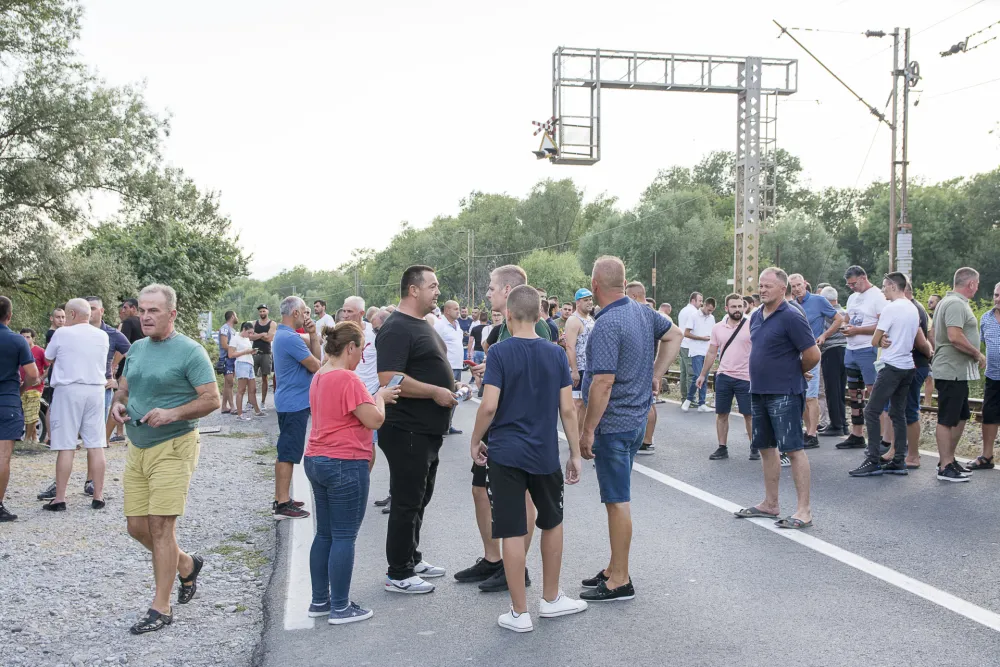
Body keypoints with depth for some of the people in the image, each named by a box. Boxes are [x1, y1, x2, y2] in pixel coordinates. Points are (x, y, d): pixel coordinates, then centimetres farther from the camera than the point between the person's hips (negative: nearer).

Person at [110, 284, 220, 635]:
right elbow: (124, 388, 23)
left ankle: (161, 608, 1)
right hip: (137, 447, 7)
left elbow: (212, 399, -12)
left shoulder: (190, 352, -10)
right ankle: (186, 565, 34)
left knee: (160, 526, -8)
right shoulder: (136, 349, 12)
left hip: (173, 447, -7)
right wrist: (118, 405, 0)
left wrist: (172, 413, -25)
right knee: (137, 526, 8)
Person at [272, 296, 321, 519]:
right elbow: (315, 366, -16)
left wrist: (313, 335, -2)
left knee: (286, 452, 15)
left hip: (288, 401, 11)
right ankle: (283, 504, -4)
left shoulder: (282, 335, 15)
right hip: (294, 402, -11)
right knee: (288, 453, -7)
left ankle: (281, 499, 22)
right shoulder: (290, 338, -20)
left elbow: (314, 356, 11)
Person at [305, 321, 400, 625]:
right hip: (345, 464, -9)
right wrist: (380, 396, -2)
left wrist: (374, 396, 15)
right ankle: (340, 608, 5)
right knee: (344, 537, -1)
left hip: (316, 460, 10)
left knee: (324, 534, 16)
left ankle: (320, 600, 23)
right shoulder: (348, 378, -18)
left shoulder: (319, 377, 12)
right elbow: (374, 419, -20)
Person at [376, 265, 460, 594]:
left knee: (419, 498, 19)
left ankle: (412, 559, 33)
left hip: (428, 430, 10)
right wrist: (435, 391, -23)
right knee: (406, 502, -2)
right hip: (407, 431, -10)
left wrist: (449, 388, 12)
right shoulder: (397, 329, -18)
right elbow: (389, 379, -27)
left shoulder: (422, 324, 15)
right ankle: (398, 575, 8)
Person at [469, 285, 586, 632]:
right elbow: (568, 409, -1)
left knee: (512, 531, 2)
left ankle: (519, 612, 9)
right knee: (552, 522, 21)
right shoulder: (555, 354, 0)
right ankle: (550, 599, 31)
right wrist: (575, 454, 6)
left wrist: (475, 442, 0)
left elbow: (489, 406, -15)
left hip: (505, 453, -3)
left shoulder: (500, 352, -9)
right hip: (545, 454, 3)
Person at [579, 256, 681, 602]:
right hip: (637, 418, 9)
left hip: (613, 423, -9)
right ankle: (615, 569, 29)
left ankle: (619, 581, 7)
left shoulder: (607, 325, -21)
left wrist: (588, 431, -19)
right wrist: (655, 375, 15)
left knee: (617, 500, -2)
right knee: (617, 498, 18)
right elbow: (674, 335, 20)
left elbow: (604, 382, -25)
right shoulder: (642, 312, 5)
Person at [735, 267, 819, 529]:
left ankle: (803, 510, -3)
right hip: (758, 391, 9)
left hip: (784, 394, -9)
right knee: (766, 447, 15)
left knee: (793, 449, -7)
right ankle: (770, 504, 26)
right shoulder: (756, 316, 10)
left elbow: (812, 355, -15)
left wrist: (795, 373, 1)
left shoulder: (791, 317, -14)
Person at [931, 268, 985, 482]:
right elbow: (955, 337, -27)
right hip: (952, 372, -11)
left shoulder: (947, 302, 17)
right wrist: (977, 354, -15)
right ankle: (945, 468, -1)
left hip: (956, 373, 11)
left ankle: (948, 459, 24)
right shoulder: (956, 304, -16)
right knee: (947, 420, -5)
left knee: (961, 417, 16)